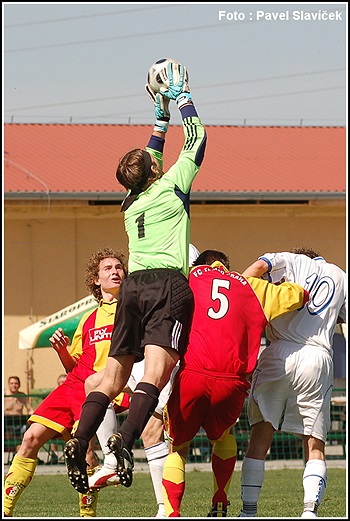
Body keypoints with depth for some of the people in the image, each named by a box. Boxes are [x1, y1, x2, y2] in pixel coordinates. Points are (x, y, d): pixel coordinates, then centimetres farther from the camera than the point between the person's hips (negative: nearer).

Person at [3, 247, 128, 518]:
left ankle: (88, 514, -16)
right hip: (73, 385, 6)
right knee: (32, 438, -4)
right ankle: (6, 508, 0)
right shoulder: (88, 320, 25)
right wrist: (62, 350, 7)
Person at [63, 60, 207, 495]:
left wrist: (161, 116, 47)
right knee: (156, 370, -18)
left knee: (113, 374, 7)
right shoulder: (172, 186, 8)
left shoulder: (131, 201, 22)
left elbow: (149, 159, 41)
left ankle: (80, 441, -9)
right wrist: (182, 98, 27)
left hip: (133, 286, 6)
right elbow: (196, 139, 16)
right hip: (168, 284, -6)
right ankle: (126, 438, -37)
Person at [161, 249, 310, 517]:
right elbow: (298, 295, 25)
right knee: (223, 437, 29)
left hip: (192, 376, -1)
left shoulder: (191, 277, 18)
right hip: (232, 382, 1)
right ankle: (220, 507, 25)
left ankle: (171, 512, -6)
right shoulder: (251, 287, 19)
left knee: (177, 444, 12)